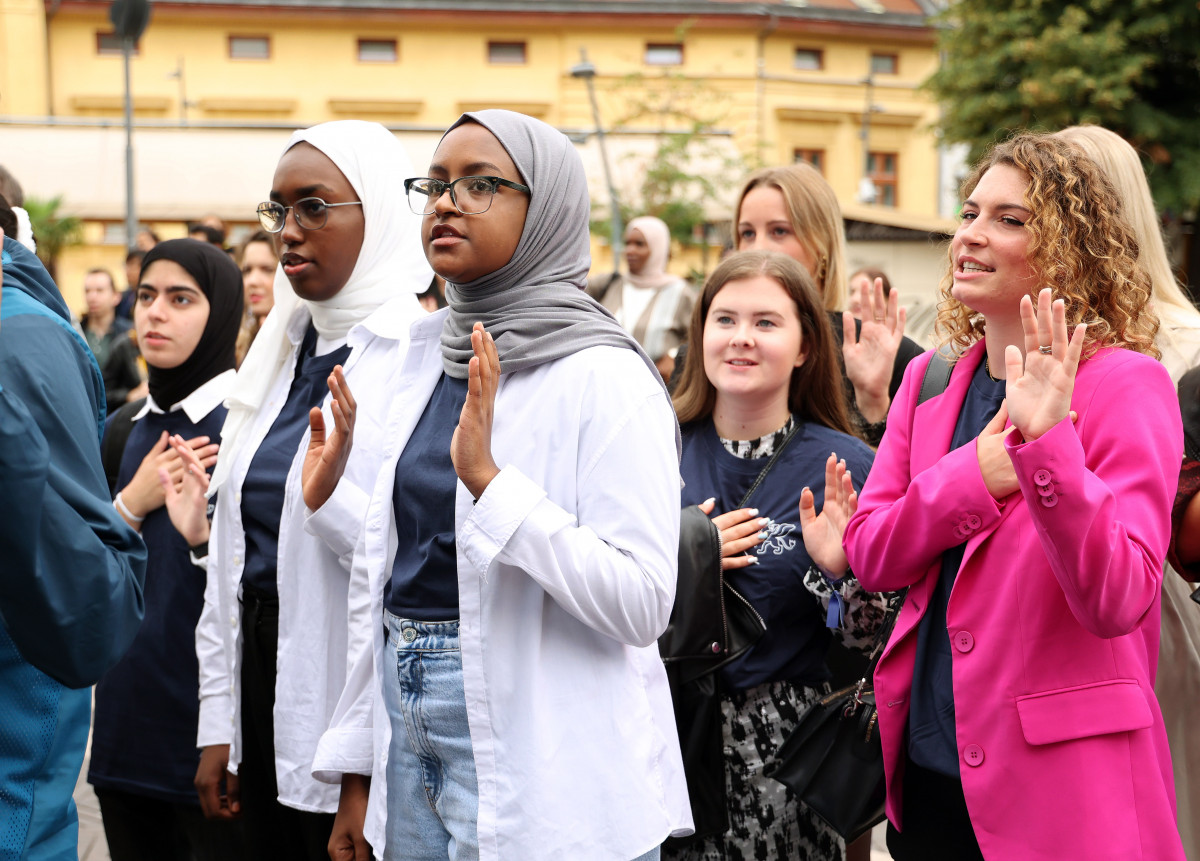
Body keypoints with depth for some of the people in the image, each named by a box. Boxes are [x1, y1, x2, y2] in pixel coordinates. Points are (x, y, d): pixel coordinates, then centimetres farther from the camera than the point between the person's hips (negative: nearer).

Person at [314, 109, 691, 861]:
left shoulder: (602, 377, -12)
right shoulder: (426, 362, 9)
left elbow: (644, 601, -21)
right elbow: (387, 577, 13)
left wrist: (489, 476, -26)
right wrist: (358, 773, 13)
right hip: (410, 734, 6)